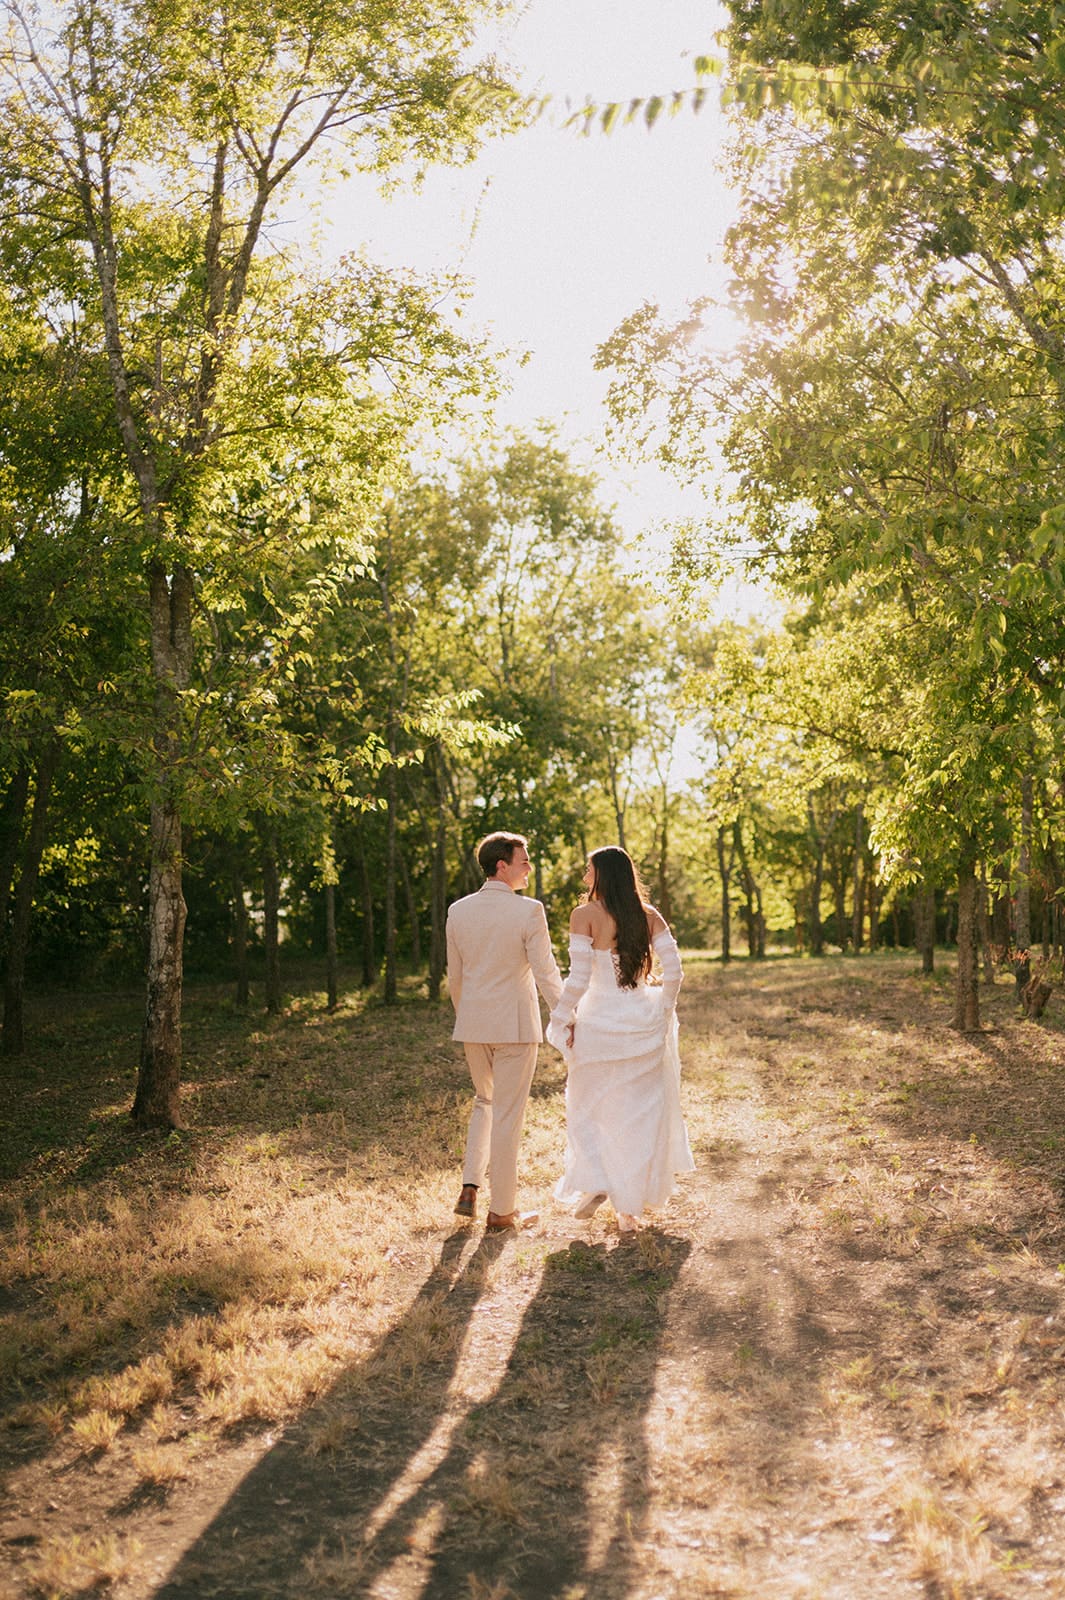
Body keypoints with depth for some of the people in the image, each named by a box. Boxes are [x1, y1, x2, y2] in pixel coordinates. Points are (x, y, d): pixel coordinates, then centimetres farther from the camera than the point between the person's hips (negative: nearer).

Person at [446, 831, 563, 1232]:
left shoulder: (458, 911, 2)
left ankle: (470, 1190, 15)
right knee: (507, 1114, 5)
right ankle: (502, 1211, 13)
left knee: (485, 1101, 24)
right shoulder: (528, 911, -14)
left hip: (473, 1024, 5)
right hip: (515, 1025, -5)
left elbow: (454, 976, 9)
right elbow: (546, 973, -13)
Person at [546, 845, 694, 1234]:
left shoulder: (586, 915, -10)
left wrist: (561, 1020, -4)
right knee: (638, 1115, 10)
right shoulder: (648, 915, 2)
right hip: (642, 1023, 3)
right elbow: (673, 969, -3)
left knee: (588, 1109, 16)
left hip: (600, 1023, -3)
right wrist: (662, 1012, 9)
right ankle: (629, 1209, 13)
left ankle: (594, 1184, 2)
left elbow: (578, 978, -14)